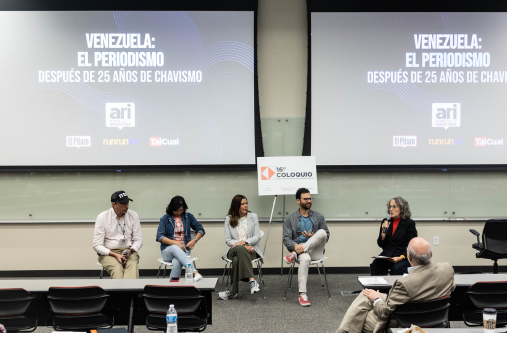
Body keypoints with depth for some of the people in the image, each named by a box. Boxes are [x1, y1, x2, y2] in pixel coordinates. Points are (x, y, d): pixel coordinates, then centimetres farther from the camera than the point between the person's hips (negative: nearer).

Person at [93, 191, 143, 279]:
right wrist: (115, 255, -16)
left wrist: (130, 250, -12)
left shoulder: (133, 215, 6)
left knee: (133, 265, -34)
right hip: (108, 253, -1)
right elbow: (97, 245, -2)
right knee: (117, 268, -35)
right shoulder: (102, 217, -1)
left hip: (129, 252, 1)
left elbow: (138, 240, 10)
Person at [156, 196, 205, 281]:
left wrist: (195, 240, -7)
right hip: (167, 251, -1)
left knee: (176, 262, -36)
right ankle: (195, 272, -52)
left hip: (184, 250, 1)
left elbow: (200, 230, 14)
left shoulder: (188, 216, 10)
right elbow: (159, 237, -5)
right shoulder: (165, 219, 4)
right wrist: (176, 243, -16)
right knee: (175, 248, -38)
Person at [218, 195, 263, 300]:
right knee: (239, 249, -40)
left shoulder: (253, 216, 12)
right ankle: (251, 280, -49)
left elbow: (257, 237, 4)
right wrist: (244, 246, -12)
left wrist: (244, 242, -15)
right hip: (233, 250, 0)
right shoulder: (229, 219, 11)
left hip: (251, 250, 0)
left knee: (237, 259, -37)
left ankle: (233, 291, -37)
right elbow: (228, 240, 4)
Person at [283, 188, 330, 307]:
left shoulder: (319, 217, 11)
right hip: (299, 249, -2)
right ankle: (302, 294, -36)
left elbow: (326, 236, 11)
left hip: (315, 251, 2)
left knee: (322, 232, -29)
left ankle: (294, 255, -26)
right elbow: (286, 239, 0)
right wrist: (295, 245, -23)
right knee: (305, 259, -40)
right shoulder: (290, 219, 8)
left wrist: (313, 237, -11)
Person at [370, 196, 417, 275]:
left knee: (397, 268, -34)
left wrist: (401, 258, -19)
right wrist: (384, 231, -6)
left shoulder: (409, 223, -1)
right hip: (387, 254, 3)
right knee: (375, 265, -26)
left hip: (403, 256, -3)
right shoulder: (385, 222, 11)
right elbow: (380, 244, 12)